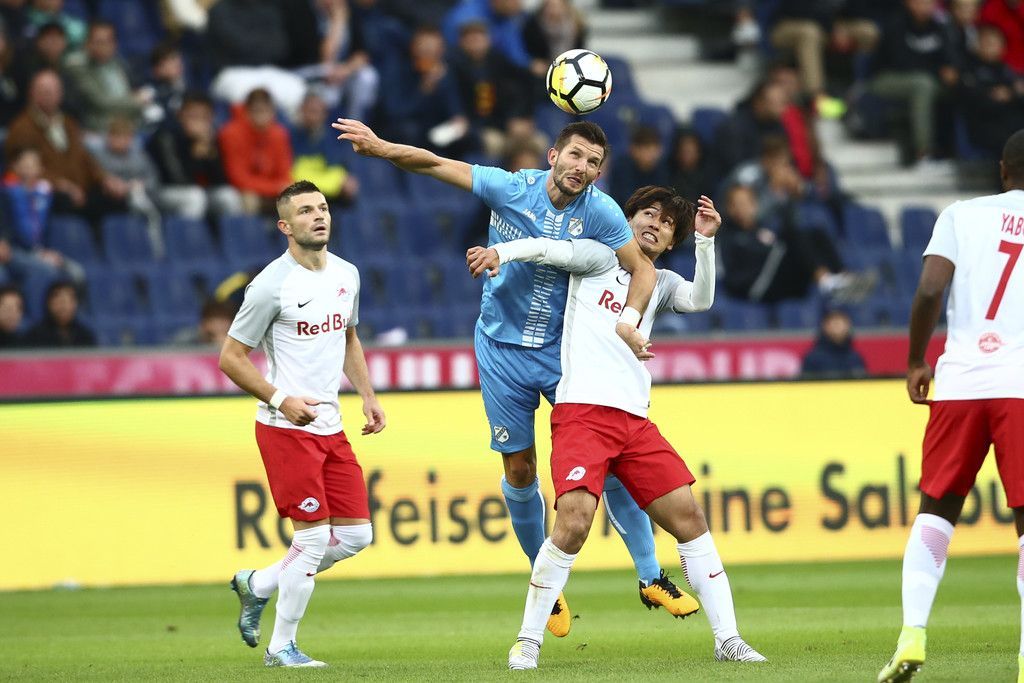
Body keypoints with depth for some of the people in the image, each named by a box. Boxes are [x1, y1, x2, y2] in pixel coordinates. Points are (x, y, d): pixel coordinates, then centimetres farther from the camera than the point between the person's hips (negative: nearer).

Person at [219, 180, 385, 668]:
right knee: (314, 535, -10)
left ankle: (257, 585, 23)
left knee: (356, 534, 6)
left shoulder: (346, 275, 8)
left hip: (331, 427, 8)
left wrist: (368, 397, 13)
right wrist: (280, 399, -19)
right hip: (286, 428, -8)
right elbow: (231, 357, -9)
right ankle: (281, 647, 3)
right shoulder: (272, 285, -14)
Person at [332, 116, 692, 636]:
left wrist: (627, 320, -26)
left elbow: (643, 269, -8)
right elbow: (435, 164, -7)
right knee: (519, 472, 3)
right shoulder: (510, 189, -12)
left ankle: (650, 577, 4)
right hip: (504, 350, 0)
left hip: (565, 349, 0)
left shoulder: (600, 212, -12)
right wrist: (381, 148, -23)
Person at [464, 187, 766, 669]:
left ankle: (727, 639, 8)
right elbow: (551, 249, -7)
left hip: (635, 421, 5)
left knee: (688, 517, 0)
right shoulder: (600, 258, 10)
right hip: (582, 412, -5)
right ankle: (528, 642, -10)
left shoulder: (660, 284, 21)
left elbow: (700, 300, 2)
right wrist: (500, 251, -26)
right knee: (574, 521, -20)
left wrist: (705, 240, -8)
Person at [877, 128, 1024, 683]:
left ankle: (912, 636, 1)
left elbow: (929, 289, -2)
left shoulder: (963, 215, 9)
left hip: (959, 382, 1)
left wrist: (916, 361, 10)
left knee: (935, 511, 14)